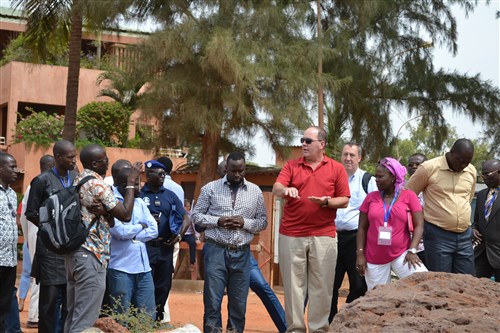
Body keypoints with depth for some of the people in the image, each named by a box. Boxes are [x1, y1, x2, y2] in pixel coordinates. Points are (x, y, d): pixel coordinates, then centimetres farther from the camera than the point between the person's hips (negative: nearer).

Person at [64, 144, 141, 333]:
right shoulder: (98, 185, -12)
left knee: (73, 315, 12)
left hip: (74, 252, 9)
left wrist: (103, 212, -8)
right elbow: (125, 215, -9)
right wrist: (131, 183, -1)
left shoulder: (78, 182, 15)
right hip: (91, 255, -9)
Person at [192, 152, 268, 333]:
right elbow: (196, 215, 4)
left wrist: (244, 222, -9)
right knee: (212, 301, -2)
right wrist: (218, 221, -12)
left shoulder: (255, 191, 8)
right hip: (216, 250, -2)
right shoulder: (210, 188, 3)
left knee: (239, 303, 5)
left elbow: (263, 221, 10)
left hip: (241, 253, 2)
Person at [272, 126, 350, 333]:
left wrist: (326, 202, -15)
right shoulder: (291, 166, 8)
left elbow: (344, 200, 4)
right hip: (292, 235, 1)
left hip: (323, 235, -1)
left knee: (321, 285, 2)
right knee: (293, 283, 3)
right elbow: (276, 189, -6)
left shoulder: (336, 169, 6)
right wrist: (286, 189, -28)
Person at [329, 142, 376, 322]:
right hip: (333, 236, 4)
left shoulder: (368, 180, 2)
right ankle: (329, 324, 15)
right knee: (330, 284, 6)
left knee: (358, 285, 0)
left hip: (356, 238, -4)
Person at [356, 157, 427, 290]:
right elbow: (362, 228, 7)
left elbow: (419, 226, -3)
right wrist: (360, 254, -2)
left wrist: (412, 250, -15)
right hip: (374, 259, 2)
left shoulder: (409, 196, -1)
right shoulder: (371, 198, 5)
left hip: (401, 254, -2)